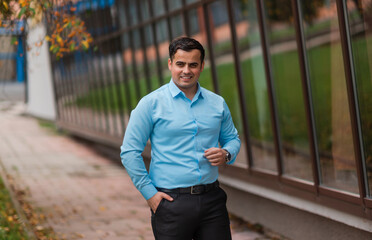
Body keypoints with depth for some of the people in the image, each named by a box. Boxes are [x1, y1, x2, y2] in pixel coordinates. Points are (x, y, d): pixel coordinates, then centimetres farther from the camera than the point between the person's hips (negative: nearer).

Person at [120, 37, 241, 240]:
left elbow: (232, 138, 22)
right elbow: (129, 151, -3)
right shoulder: (151, 103, -2)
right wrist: (149, 193, -8)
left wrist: (226, 154, -2)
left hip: (212, 200, 4)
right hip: (171, 202, -3)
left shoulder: (217, 103, 10)